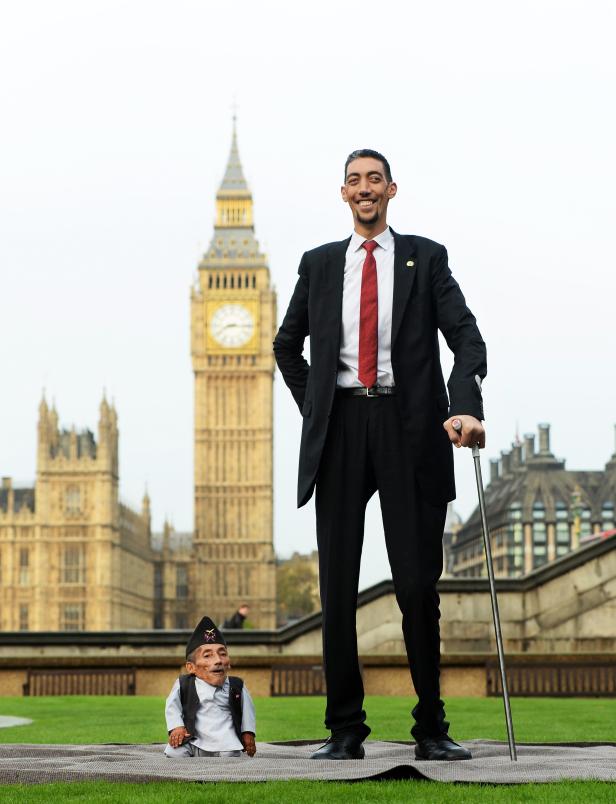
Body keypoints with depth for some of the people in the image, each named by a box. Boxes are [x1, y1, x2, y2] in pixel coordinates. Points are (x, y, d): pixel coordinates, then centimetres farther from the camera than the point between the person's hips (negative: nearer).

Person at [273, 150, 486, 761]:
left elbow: (465, 336, -2)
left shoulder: (425, 258, 8)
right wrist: (313, 408, 12)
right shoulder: (319, 264, 15)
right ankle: (345, 729, 7)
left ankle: (431, 729, 9)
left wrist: (465, 407, -18)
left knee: (417, 583, -2)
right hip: (341, 427, 2)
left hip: (409, 428, -2)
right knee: (336, 584, 1)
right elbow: (287, 345, 24)